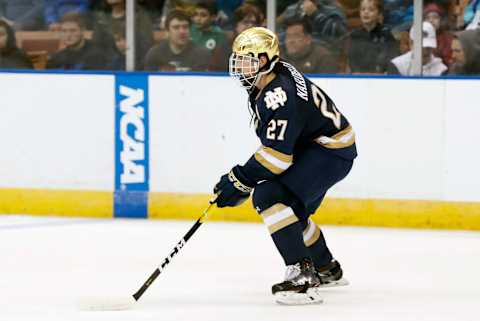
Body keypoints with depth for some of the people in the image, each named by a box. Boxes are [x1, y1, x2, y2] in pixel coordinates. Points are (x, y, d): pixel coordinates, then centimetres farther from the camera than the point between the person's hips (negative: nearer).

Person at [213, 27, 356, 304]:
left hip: (332, 151, -11)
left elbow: (277, 155, -30)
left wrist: (240, 180, -24)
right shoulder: (278, 72, 4)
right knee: (292, 209, 24)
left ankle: (301, 274, -28)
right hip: (311, 144, 11)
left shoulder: (279, 96, -28)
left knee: (268, 196, -23)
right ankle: (327, 270, 45)